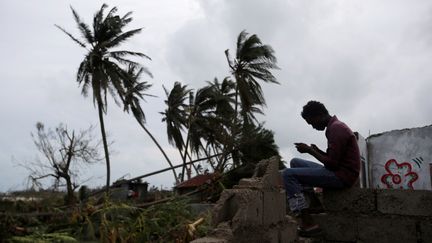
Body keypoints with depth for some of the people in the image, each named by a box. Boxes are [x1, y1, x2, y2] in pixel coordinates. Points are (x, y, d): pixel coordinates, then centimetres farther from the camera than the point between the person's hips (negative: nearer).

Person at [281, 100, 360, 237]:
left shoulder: (336, 128, -15)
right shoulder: (335, 126, 17)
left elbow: (332, 163, -20)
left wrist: (310, 151, -9)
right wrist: (316, 150, 5)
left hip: (342, 175, -10)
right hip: (338, 171, 10)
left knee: (288, 174, -16)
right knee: (295, 162, 16)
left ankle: (308, 223, -20)